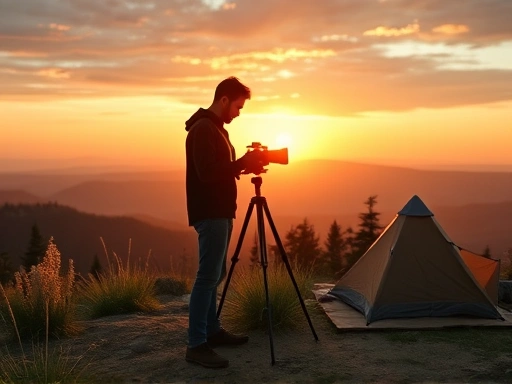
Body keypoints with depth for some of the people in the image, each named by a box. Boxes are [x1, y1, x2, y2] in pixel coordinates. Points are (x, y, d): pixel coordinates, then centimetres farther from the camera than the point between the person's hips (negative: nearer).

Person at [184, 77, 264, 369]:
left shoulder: (216, 129, 18)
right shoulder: (203, 129, -14)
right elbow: (207, 172, -23)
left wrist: (244, 164, 6)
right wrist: (244, 163, -17)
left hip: (220, 212, 11)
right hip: (210, 213, -11)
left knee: (215, 275, 15)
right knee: (208, 276, -11)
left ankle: (212, 331, 24)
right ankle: (197, 345, -9)